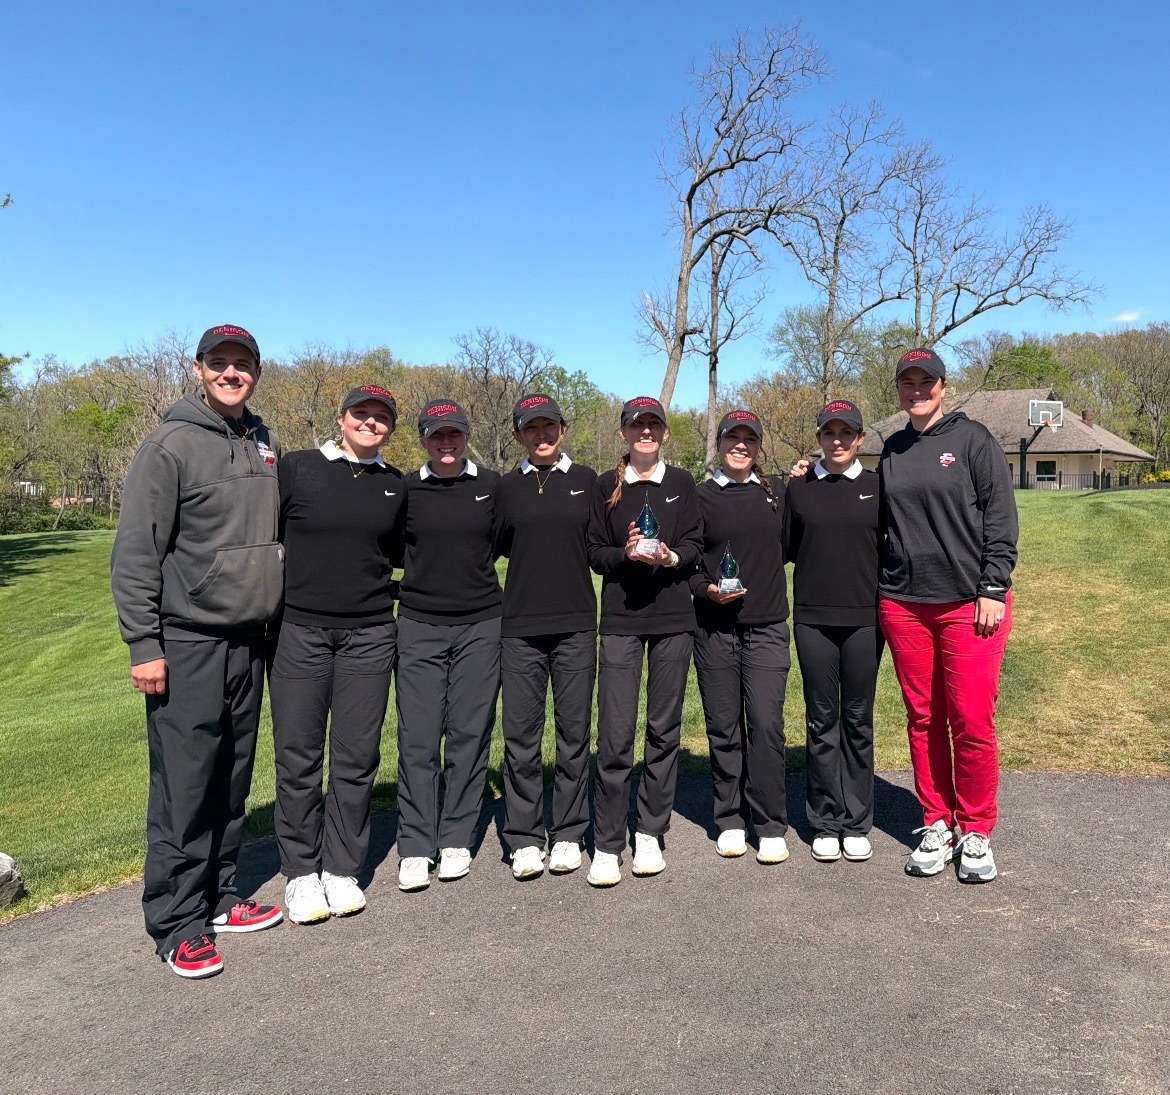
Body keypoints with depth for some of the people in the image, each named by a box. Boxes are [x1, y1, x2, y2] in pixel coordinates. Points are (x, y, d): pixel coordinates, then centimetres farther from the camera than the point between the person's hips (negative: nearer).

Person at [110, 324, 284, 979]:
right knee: (184, 787, -1)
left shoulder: (267, 447, 11)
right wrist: (144, 646, -14)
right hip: (187, 644, -6)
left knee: (233, 781, 14)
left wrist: (273, 620, 17)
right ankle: (178, 925, 12)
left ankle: (220, 897, 28)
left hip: (250, 642, 6)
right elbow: (135, 554, -11)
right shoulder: (170, 446, -8)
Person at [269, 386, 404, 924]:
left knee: (357, 757, 6)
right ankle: (301, 873, 19)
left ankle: (342, 869, 20)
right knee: (298, 756, 3)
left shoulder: (395, 485, 11)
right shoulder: (295, 468, 0)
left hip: (369, 633, 3)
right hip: (299, 631, -2)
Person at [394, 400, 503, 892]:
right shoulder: (405, 490, 5)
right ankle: (415, 848, 10)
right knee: (418, 737, -1)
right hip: (419, 626, 0)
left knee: (470, 734, 4)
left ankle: (456, 841, 17)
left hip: (480, 626, 0)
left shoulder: (493, 486, 6)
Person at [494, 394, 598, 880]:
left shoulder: (586, 480, 8)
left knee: (574, 731, 6)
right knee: (521, 735, 3)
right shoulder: (507, 487, 10)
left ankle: (568, 834, 19)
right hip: (520, 627, 0)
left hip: (576, 625, 0)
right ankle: (524, 839, 15)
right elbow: (496, 547, 13)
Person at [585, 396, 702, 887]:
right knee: (615, 732, -6)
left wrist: (670, 557, -13)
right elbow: (593, 551, 5)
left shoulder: (682, 483, 11)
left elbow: (695, 544, 7)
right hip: (621, 618, -1)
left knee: (665, 728, 5)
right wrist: (627, 554, -14)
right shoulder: (606, 486, 8)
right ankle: (607, 844, 4)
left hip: (673, 617, 2)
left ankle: (650, 833, 18)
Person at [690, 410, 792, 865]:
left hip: (766, 627, 1)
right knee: (723, 727, 7)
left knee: (766, 724, -5)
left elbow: (788, 549, 18)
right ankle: (730, 820, 21)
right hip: (714, 629, 0)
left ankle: (771, 826, 9)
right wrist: (708, 590, -14)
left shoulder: (776, 496, 11)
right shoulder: (700, 497, 4)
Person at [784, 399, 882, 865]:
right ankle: (825, 823, 16)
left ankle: (856, 823, 18)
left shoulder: (877, 486, 5)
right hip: (813, 618, 0)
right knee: (821, 720, 6)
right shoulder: (799, 487, 5)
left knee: (858, 720, 8)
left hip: (864, 618, 0)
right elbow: (786, 549, 6)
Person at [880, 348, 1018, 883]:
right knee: (923, 719, 9)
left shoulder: (973, 439, 0)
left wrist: (993, 589, -9)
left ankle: (975, 831, 14)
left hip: (968, 602, -4)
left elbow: (1000, 518, -4)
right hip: (902, 604, 4)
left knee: (972, 720, -2)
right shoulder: (892, 451, 13)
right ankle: (937, 824, 21)